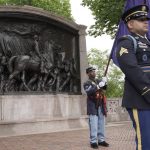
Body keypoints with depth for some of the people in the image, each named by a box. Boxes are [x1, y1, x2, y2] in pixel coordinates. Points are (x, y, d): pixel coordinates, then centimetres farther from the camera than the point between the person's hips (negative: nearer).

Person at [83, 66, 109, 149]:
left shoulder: (98, 80, 15)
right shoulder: (87, 83, -1)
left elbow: (105, 88, 6)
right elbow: (89, 92, -18)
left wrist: (104, 82, -14)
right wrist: (98, 86, -28)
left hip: (101, 105, 5)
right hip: (93, 106, -5)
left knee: (101, 123, 7)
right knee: (94, 124, -8)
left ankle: (101, 140, 13)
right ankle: (93, 141, -5)